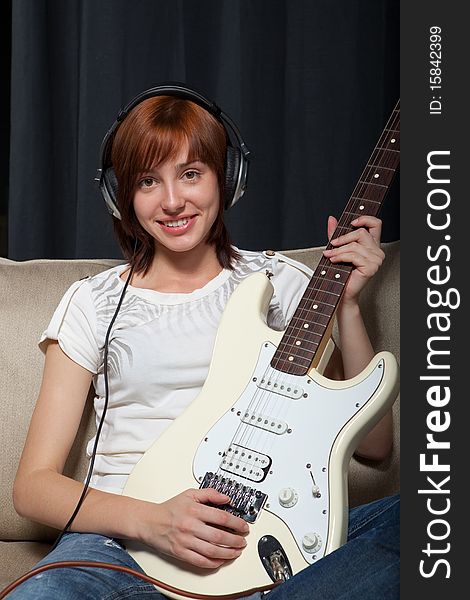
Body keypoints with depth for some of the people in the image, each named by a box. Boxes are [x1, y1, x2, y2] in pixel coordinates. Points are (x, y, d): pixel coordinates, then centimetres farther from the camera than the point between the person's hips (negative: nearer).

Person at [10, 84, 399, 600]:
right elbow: (33, 484, 4)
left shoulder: (280, 282, 12)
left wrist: (346, 304, -1)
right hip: (126, 539, -1)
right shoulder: (95, 303, 9)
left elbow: (372, 443, 10)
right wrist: (149, 519, -14)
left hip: (264, 532, 2)